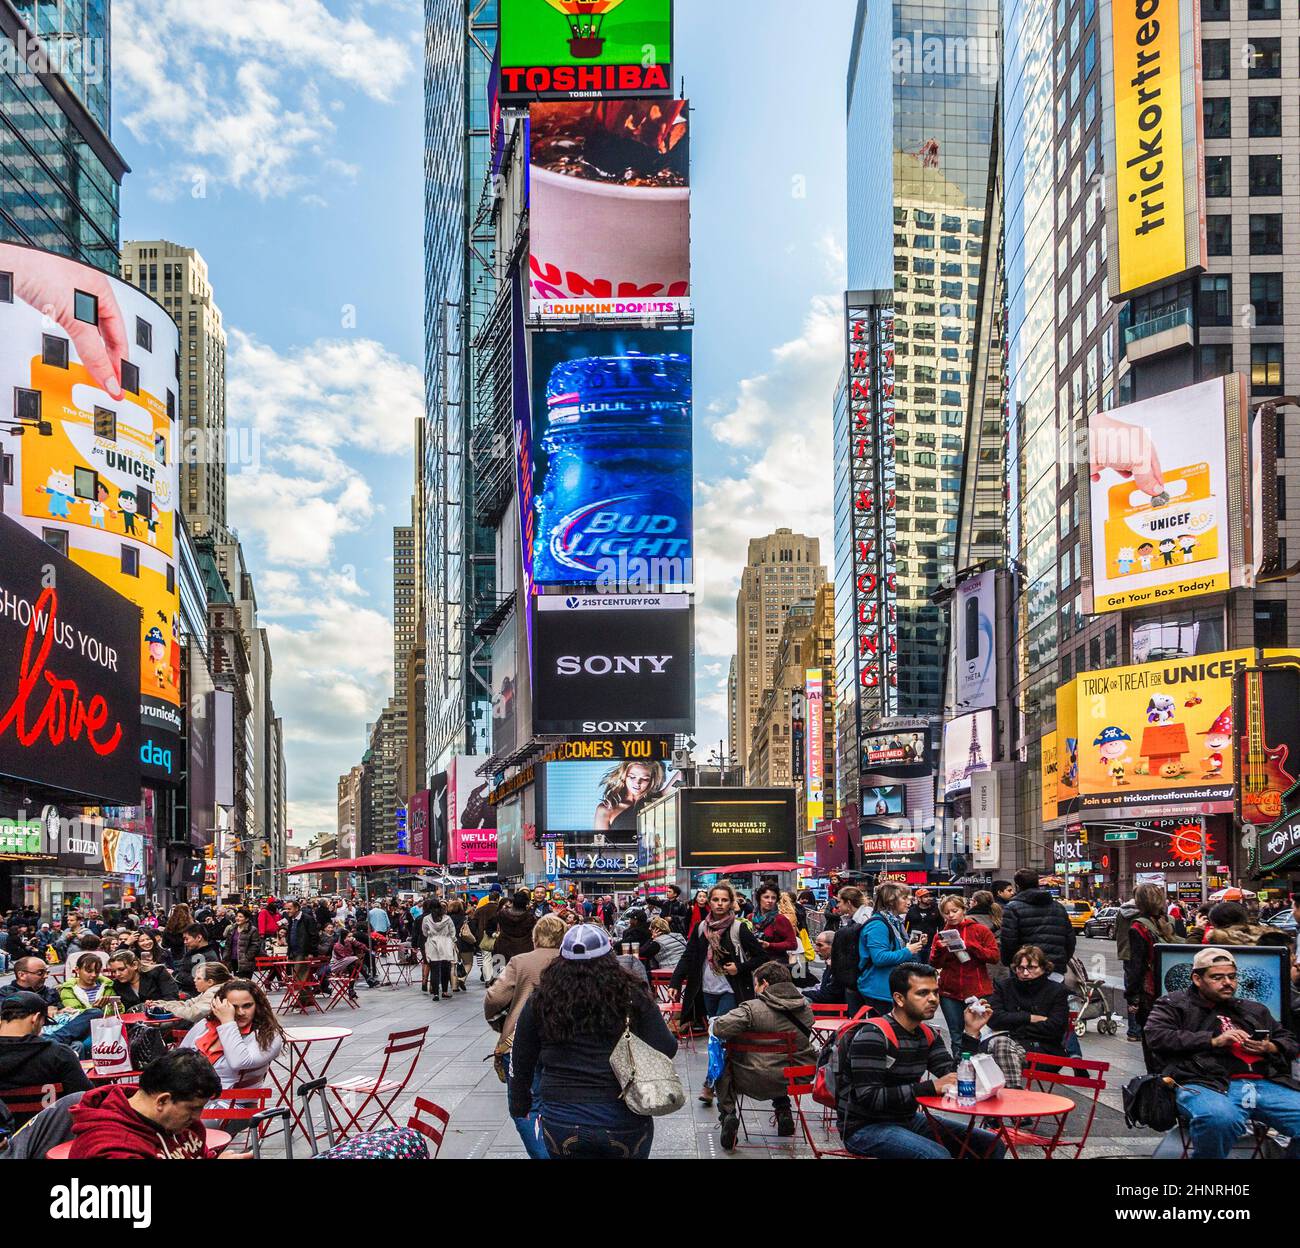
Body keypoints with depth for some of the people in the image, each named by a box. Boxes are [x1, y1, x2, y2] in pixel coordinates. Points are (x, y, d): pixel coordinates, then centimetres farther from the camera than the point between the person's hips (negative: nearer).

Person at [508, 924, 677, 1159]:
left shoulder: (540, 1002, -2)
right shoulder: (631, 998, -8)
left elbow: (520, 1064, 6)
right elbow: (666, 1050, -7)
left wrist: (519, 1105, 22)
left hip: (561, 1121, 1)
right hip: (625, 1122, -1)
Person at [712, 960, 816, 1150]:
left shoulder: (753, 1008, -16)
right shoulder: (805, 1008, 1)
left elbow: (720, 1028, -23)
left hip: (759, 1084, -5)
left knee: (724, 1065, 19)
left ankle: (728, 1115, 6)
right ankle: (783, 1112, 30)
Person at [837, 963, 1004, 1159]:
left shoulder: (928, 1035, 5)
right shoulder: (873, 1036, -19)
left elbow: (956, 1080, 1)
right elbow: (869, 1097, -26)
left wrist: (971, 1032, -8)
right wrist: (930, 1088, -24)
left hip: (908, 1120, 8)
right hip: (866, 1128, -8)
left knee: (992, 1145, 6)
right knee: (937, 1155, -33)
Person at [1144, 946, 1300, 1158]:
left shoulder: (1254, 1011, 32)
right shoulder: (1174, 1004, 18)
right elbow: (1156, 1037, 1)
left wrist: (1269, 1047, 9)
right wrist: (1214, 1040, -4)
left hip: (1266, 1084, 5)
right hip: (1207, 1083, -5)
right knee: (1219, 1119, -41)